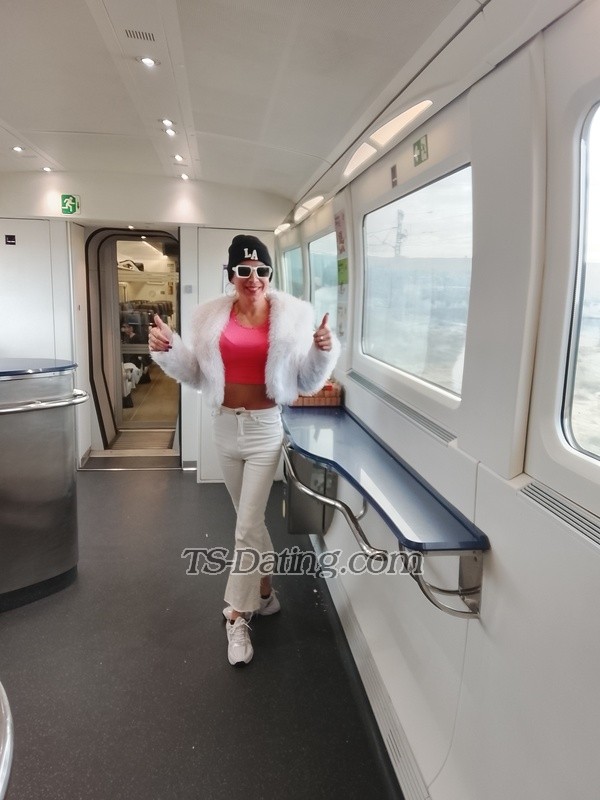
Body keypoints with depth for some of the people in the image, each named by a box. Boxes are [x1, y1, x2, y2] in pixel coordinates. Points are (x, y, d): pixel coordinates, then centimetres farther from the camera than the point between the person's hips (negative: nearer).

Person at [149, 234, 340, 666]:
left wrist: (323, 351, -23)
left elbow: (307, 382, -6)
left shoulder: (292, 316, -8)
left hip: (265, 427, -4)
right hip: (225, 426, 4)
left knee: (247, 526, -3)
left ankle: (237, 616, 14)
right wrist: (168, 350, -8)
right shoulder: (213, 316, 1)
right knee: (251, 518, 19)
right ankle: (265, 590, 39)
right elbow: (197, 373, 8)